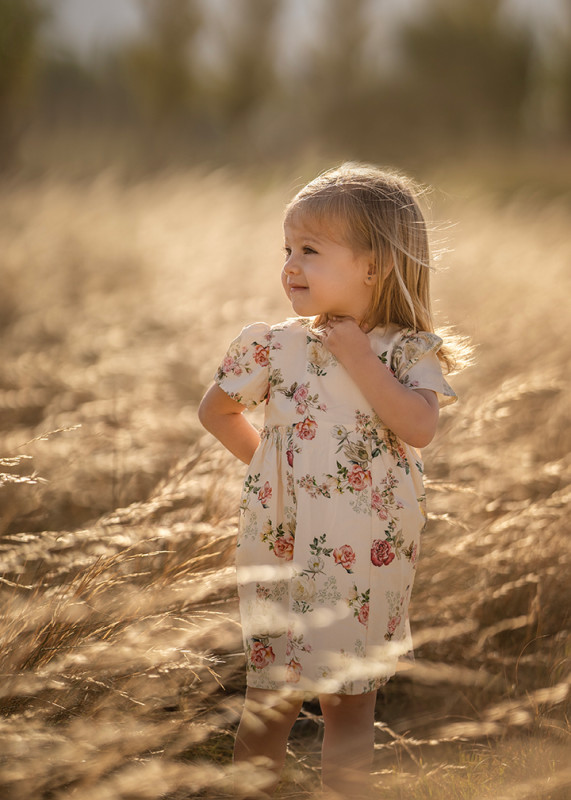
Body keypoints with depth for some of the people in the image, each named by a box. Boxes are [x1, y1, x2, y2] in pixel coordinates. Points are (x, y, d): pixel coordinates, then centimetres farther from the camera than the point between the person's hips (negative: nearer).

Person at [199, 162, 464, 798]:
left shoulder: (408, 351, -4)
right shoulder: (275, 345, 0)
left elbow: (419, 427, -22)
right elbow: (215, 410, 15)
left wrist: (358, 357, -18)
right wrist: (266, 459, 5)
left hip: (367, 560, -1)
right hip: (281, 550, 1)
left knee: (351, 700, 9)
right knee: (272, 698, 7)